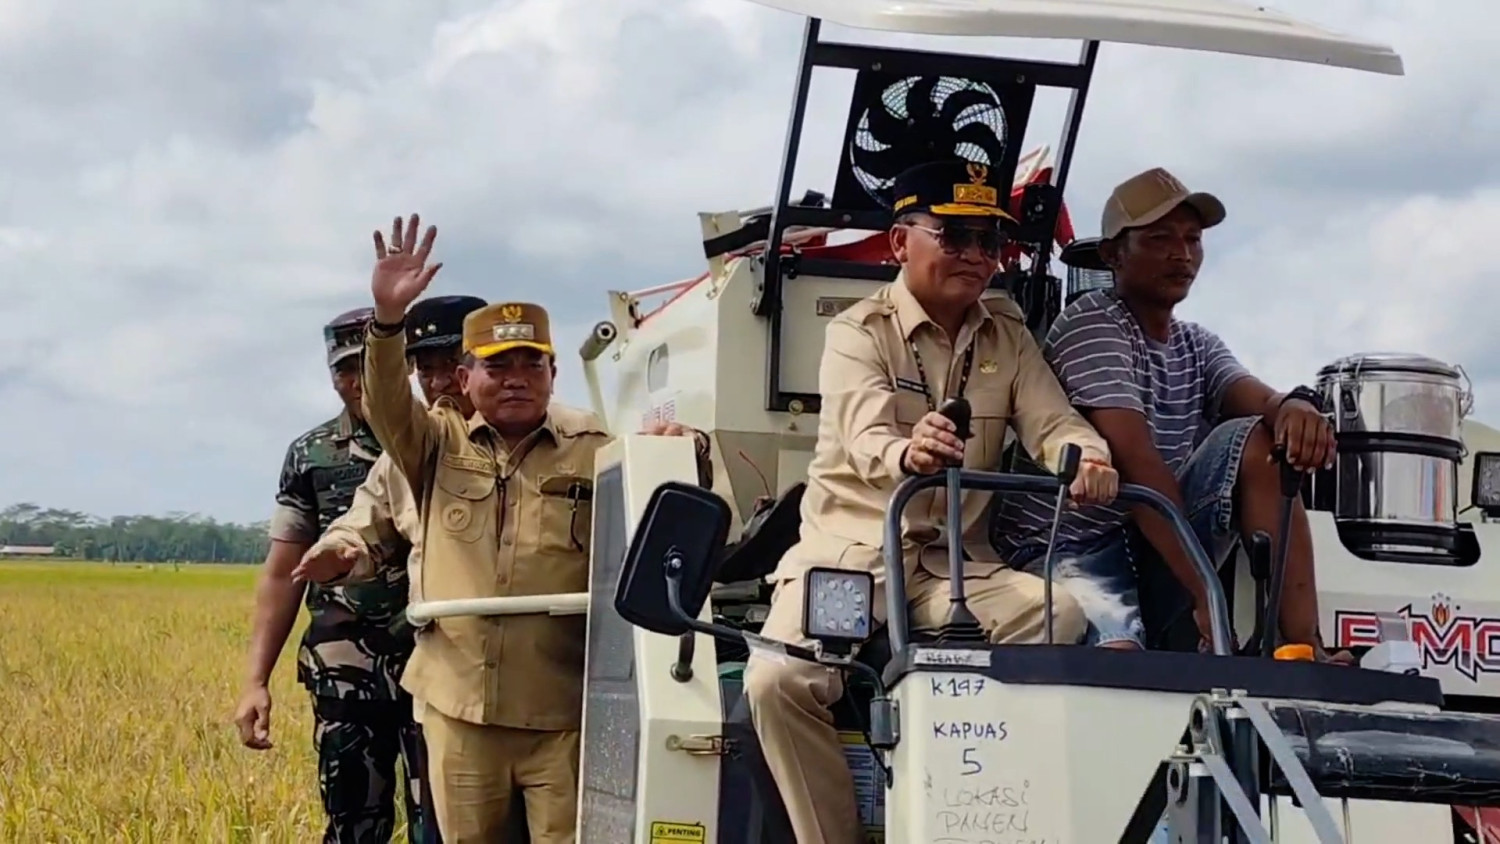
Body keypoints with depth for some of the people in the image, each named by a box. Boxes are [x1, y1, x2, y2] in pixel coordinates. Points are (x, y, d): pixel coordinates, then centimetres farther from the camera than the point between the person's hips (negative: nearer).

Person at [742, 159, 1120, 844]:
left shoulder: (1008, 336, 11)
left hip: (956, 564, 3)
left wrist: (1086, 456, -30)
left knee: (1063, 612, -26)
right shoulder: (858, 332, -5)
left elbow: (1052, 421, -3)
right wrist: (907, 455, -50)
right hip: (850, 551, -3)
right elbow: (865, 438, -24)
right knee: (778, 680, -30)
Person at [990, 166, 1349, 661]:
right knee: (1120, 665, -40)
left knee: (1260, 440, -14)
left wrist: (1294, 407, -32)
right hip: (1071, 546, -7)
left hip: (1158, 547, 7)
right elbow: (1136, 464, -19)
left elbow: (1256, 400, -6)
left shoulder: (1198, 346, 16)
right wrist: (1206, 592, -26)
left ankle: (1302, 647, -19)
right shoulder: (1092, 323, -8)